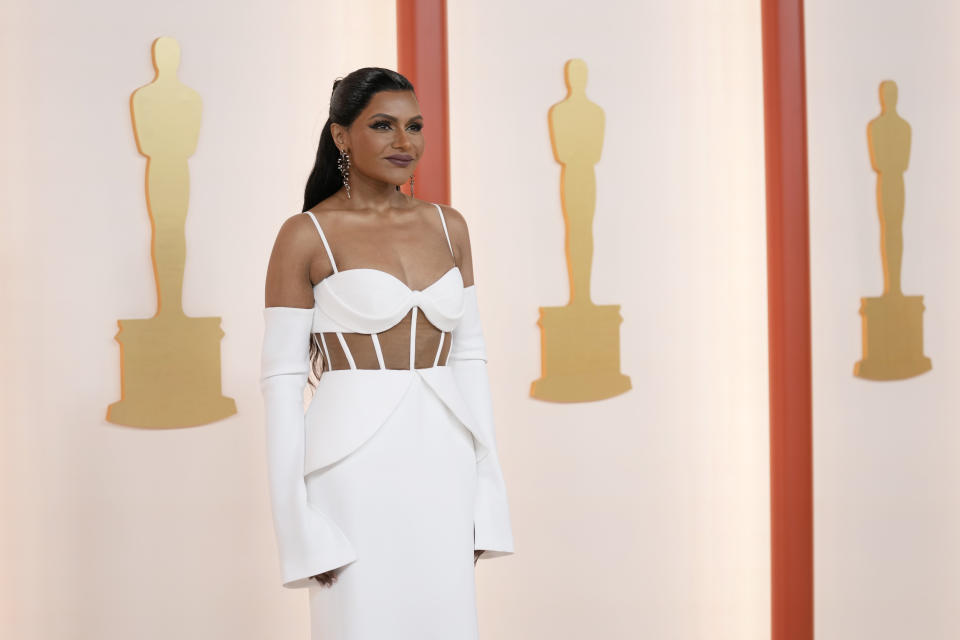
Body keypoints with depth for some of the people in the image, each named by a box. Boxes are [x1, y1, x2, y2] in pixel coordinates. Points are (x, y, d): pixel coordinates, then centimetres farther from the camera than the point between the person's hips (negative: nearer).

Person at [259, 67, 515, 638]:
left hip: (440, 467, 5)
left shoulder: (448, 226, 9)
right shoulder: (305, 236, -5)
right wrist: (300, 519, -10)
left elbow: (468, 356, 11)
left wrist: (485, 491, 8)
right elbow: (282, 379, -6)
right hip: (357, 469, -5)